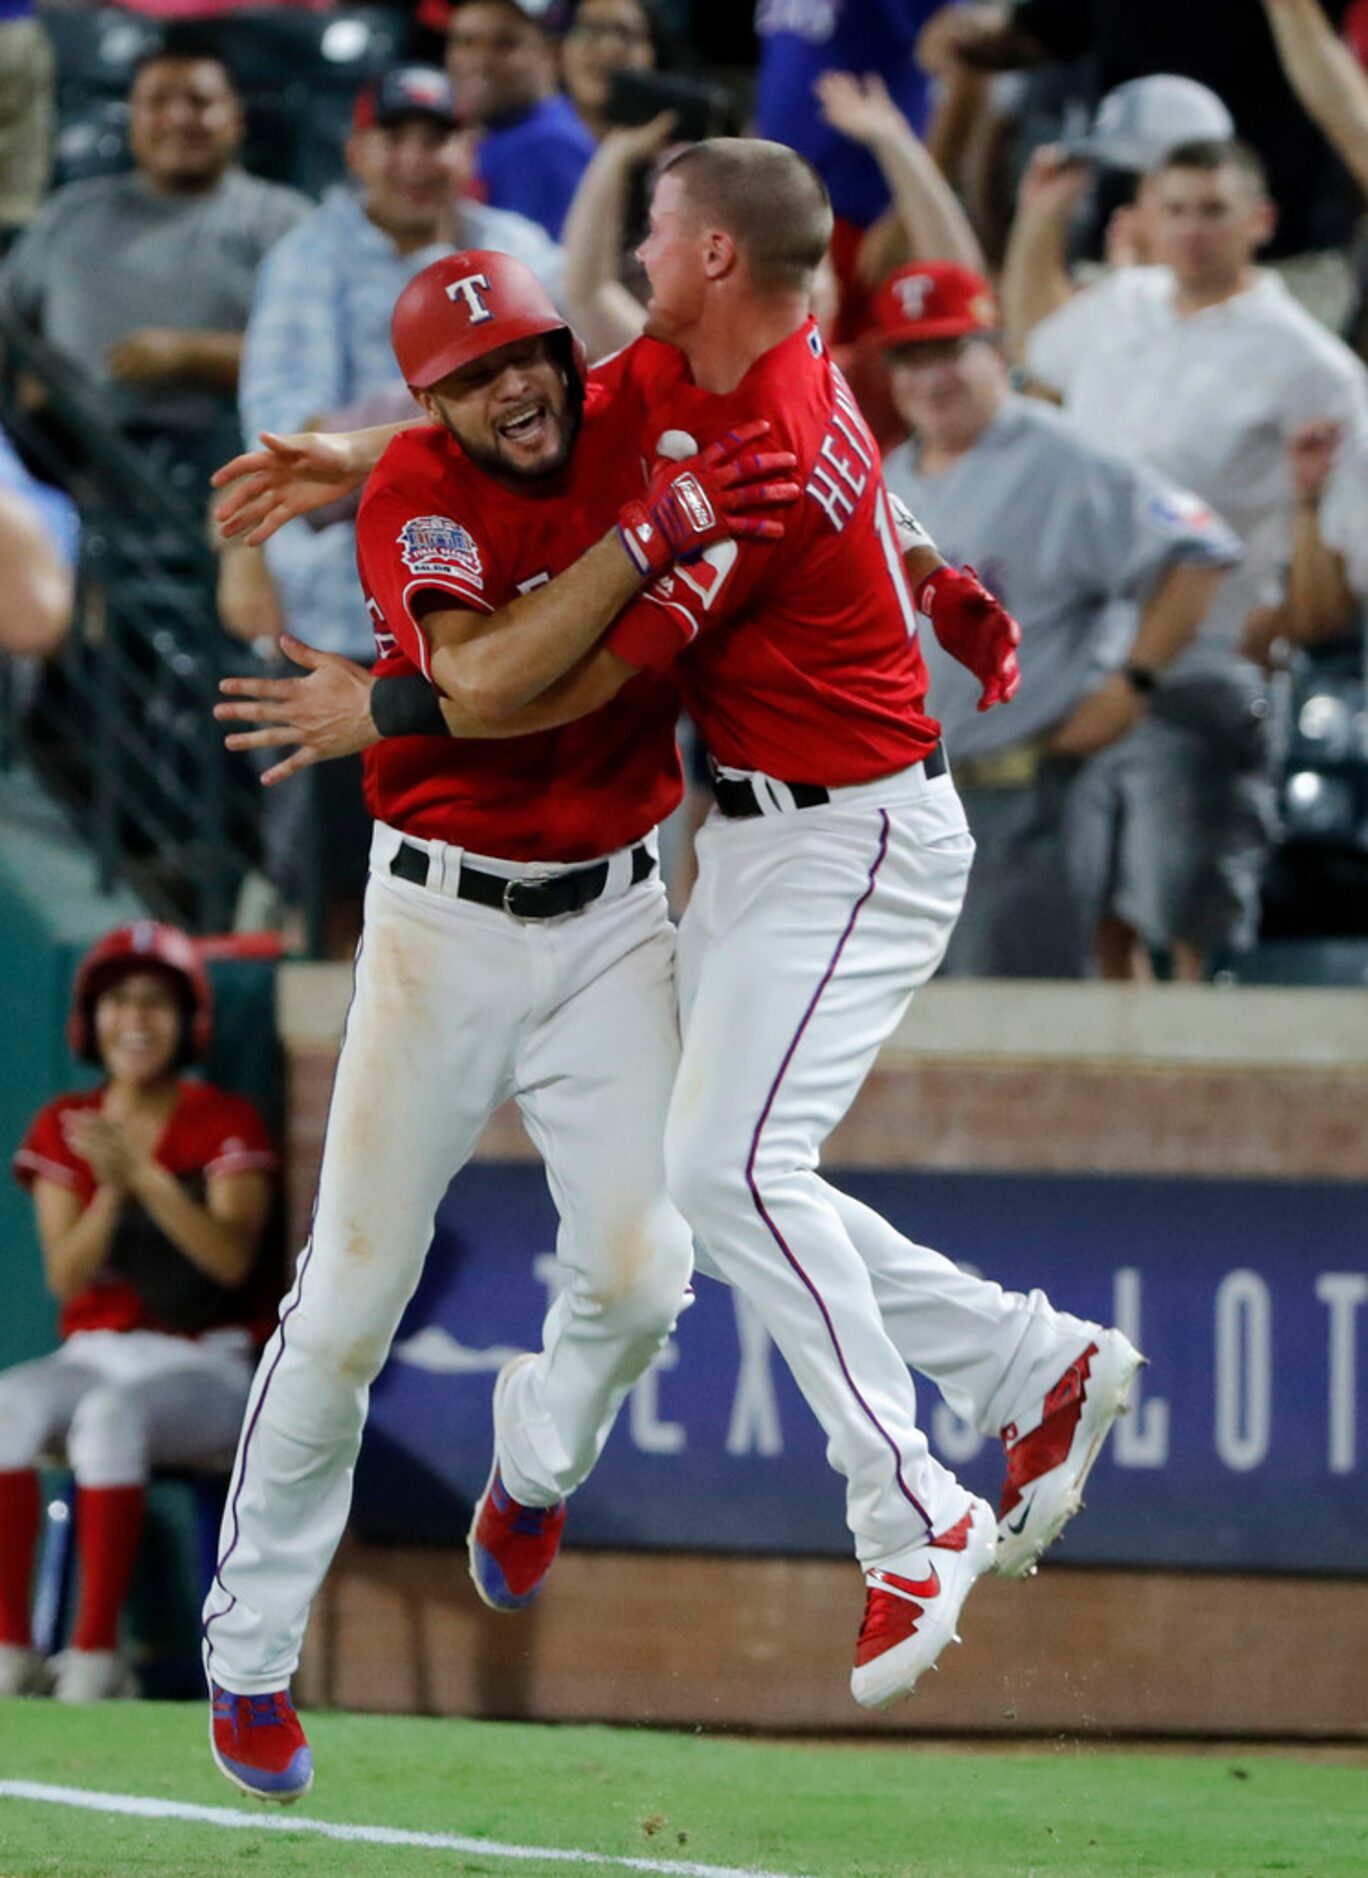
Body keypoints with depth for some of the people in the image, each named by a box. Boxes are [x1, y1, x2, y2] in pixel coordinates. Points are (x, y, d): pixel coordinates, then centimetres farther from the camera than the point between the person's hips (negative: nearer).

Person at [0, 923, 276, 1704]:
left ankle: (97, 1652, -36)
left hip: (205, 1368, -3)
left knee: (112, 1412, -37)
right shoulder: (64, 1129, 10)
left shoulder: (225, 1125, 0)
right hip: (94, 1357, 3)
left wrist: (144, 1176, -24)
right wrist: (110, 1193, -17)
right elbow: (67, 1279, 0)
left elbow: (230, 1259, -14)